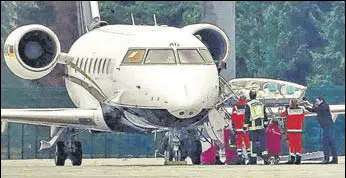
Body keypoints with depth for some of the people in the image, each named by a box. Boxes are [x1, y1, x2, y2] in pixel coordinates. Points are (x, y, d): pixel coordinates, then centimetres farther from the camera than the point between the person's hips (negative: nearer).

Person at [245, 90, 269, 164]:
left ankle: (253, 159, 4)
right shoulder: (261, 104, 9)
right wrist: (266, 125, 20)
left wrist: (245, 126, -3)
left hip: (253, 127, -4)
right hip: (261, 126, 4)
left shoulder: (248, 105, -6)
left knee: (253, 142, 2)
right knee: (263, 142, 2)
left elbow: (247, 117, -8)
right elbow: (265, 116, 13)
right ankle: (265, 158, -6)